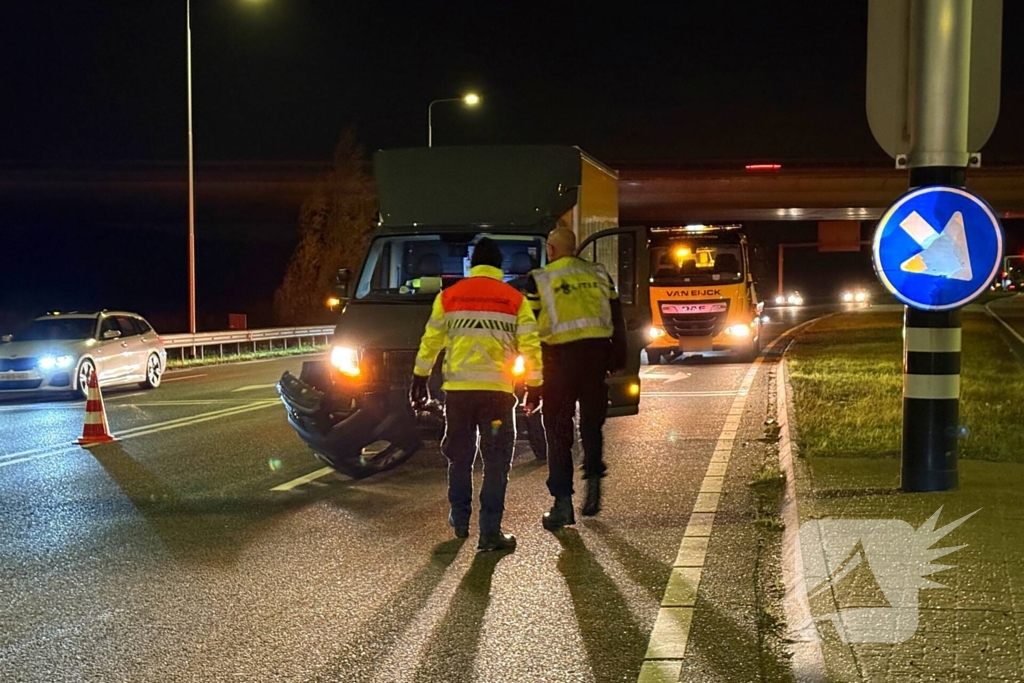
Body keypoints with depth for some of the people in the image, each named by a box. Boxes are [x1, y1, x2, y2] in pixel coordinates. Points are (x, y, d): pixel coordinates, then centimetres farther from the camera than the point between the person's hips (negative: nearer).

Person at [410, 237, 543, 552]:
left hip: (458, 388, 2)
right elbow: (530, 346, 1)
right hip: (497, 389, -2)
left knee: (460, 457, 17)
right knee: (496, 461, 1)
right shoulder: (515, 300, 3)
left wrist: (420, 379, 20)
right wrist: (534, 385, 9)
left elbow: (430, 341, 11)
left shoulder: (449, 296, 7)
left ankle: (460, 520, 26)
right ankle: (490, 532, -3)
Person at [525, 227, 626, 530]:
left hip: (562, 355, -3)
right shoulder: (598, 274, 12)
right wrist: (618, 358, 17)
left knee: (559, 431, 3)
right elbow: (617, 319, 12)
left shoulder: (540, 280, 1)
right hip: (598, 351, 3)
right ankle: (593, 480, 7)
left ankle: (563, 501, 0)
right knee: (592, 424, 20)